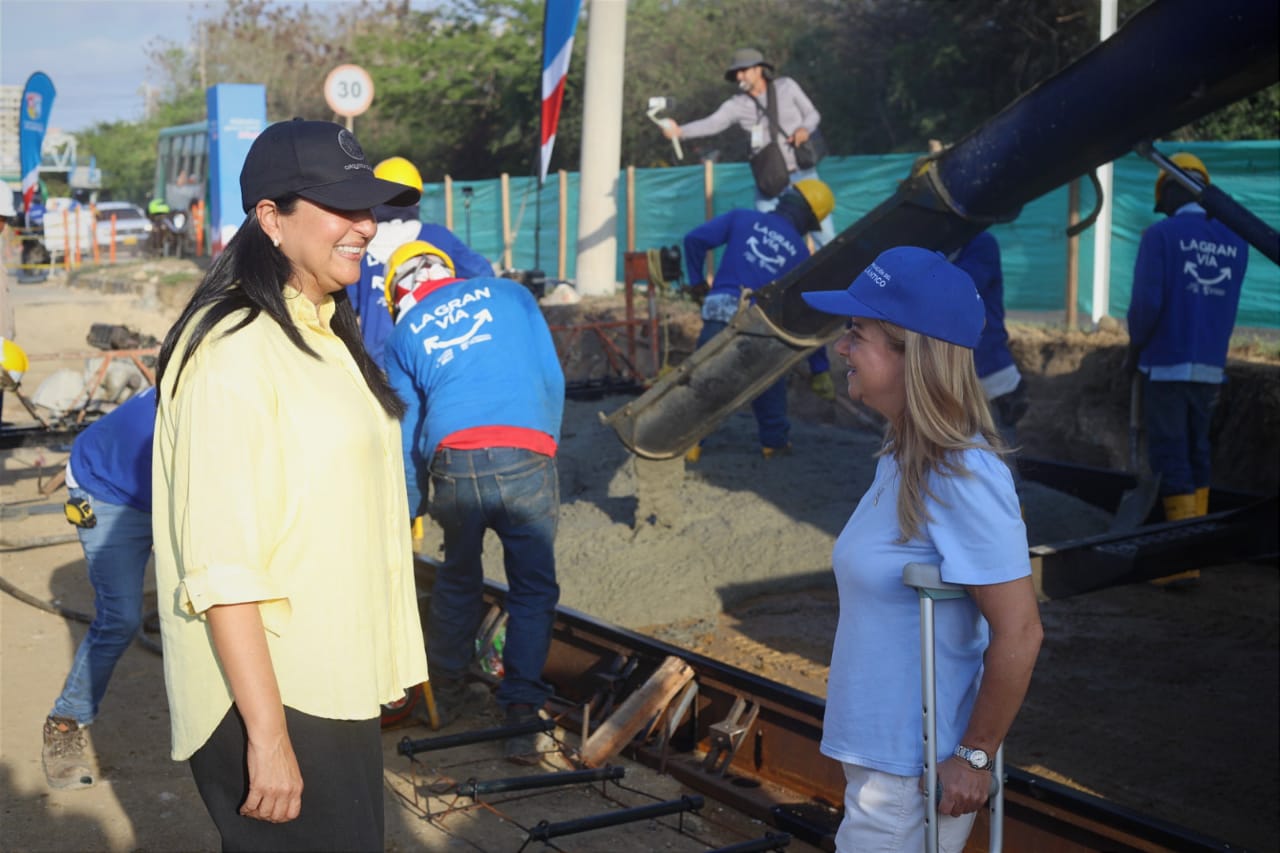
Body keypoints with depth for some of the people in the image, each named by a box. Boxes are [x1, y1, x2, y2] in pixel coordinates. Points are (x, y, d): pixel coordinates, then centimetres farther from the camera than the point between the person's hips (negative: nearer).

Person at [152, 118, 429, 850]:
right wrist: (267, 734, -23)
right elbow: (219, 564, -23)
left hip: (337, 685, 9)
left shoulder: (328, 334, 12)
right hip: (271, 695, -9)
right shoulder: (234, 349, -18)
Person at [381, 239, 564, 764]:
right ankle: (520, 715, 3)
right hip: (527, 459, -1)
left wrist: (411, 510, 29)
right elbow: (553, 380, 13)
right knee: (533, 589, 9)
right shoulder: (508, 294, 17)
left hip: (454, 465, 2)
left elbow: (407, 427, 20)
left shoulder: (403, 334, 18)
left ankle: (447, 694, 35)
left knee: (457, 581, 23)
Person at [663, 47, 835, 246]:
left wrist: (805, 129, -19)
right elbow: (711, 123, -22)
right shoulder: (737, 104, -6)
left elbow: (813, 114, 5)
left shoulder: (786, 87, -2)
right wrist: (679, 131, -40)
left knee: (823, 231, 3)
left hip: (803, 175, 0)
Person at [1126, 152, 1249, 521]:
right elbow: (1227, 304, 9)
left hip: (1167, 364, -5)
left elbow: (1146, 301, -14)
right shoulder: (1235, 239, 6)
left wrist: (1135, 349, 1)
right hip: (1211, 366, 5)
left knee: (1169, 454, 0)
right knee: (1198, 450, 17)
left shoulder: (1161, 234, -10)